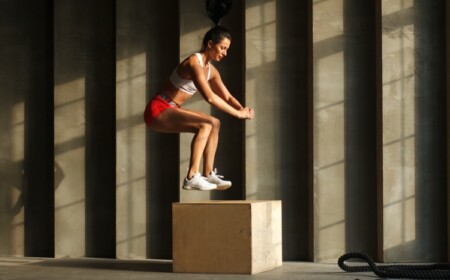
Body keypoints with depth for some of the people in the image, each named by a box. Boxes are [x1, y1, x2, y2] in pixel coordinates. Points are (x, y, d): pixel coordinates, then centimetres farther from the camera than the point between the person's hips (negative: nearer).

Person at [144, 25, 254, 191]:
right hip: (158, 110, -10)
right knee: (205, 125, -24)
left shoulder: (211, 70, 10)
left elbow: (227, 97, 10)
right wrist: (238, 114, -25)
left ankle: (208, 174, 2)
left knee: (214, 124, 8)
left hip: (170, 111, 10)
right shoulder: (194, 62, -20)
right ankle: (192, 177, -28)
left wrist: (242, 109, -11)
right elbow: (209, 97, -29)